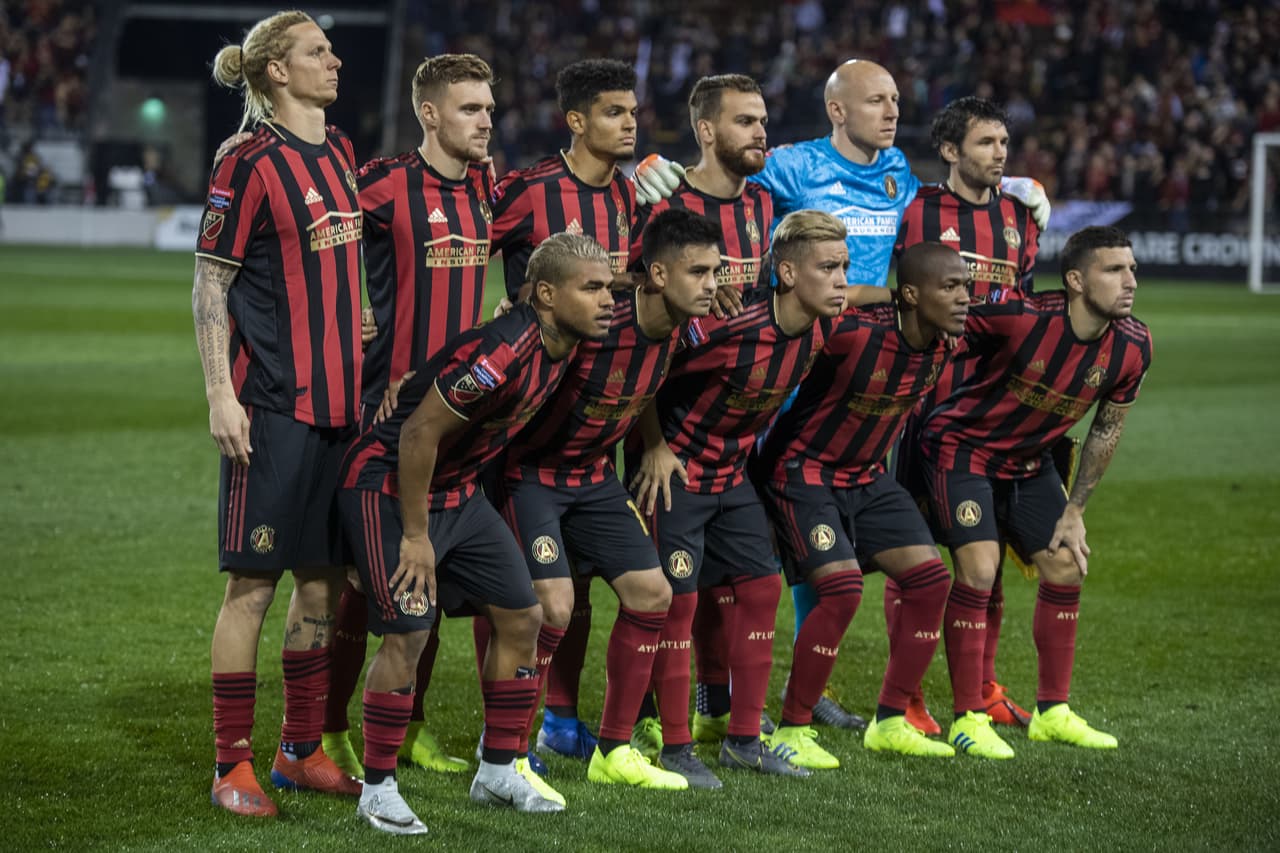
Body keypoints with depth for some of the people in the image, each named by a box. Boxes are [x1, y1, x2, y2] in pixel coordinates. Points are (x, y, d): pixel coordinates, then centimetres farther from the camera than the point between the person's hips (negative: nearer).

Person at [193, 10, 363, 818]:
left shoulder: (341, 151, 12)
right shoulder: (251, 162, -10)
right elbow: (210, 284, -9)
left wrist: (370, 367, 19)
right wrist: (221, 395, -14)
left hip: (342, 399, 7)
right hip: (274, 402, -7)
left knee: (322, 578, 10)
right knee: (254, 582, -4)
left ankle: (303, 750, 20)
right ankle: (233, 766, 2)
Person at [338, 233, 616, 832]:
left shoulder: (560, 348, -1)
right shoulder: (503, 351, -29)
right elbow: (420, 432, -26)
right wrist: (416, 537, -20)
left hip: (455, 490, 9)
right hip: (387, 485, -9)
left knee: (521, 617, 7)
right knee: (408, 632, -15)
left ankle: (499, 771, 19)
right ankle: (378, 790, -2)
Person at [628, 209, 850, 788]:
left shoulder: (819, 327, -9)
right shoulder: (730, 327, -30)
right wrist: (656, 448, -16)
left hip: (733, 472, 8)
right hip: (675, 470, -8)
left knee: (761, 588, 7)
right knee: (678, 599, -6)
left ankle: (744, 740, 16)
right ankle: (675, 748, 3)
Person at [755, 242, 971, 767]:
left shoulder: (944, 343, -7)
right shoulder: (853, 333, -30)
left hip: (865, 476, 8)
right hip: (803, 470, -8)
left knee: (931, 579, 1)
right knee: (842, 589, -20)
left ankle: (890, 723, 13)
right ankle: (791, 732, -6)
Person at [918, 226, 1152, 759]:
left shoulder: (1133, 346, -14)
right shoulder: (1018, 317, -33)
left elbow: (1107, 429, 1)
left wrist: (1074, 511, 5)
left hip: (1028, 460, 6)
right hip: (962, 447, -6)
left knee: (1066, 569, 4)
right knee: (978, 570, -16)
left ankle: (1052, 713, 19)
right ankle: (968, 720, -5)